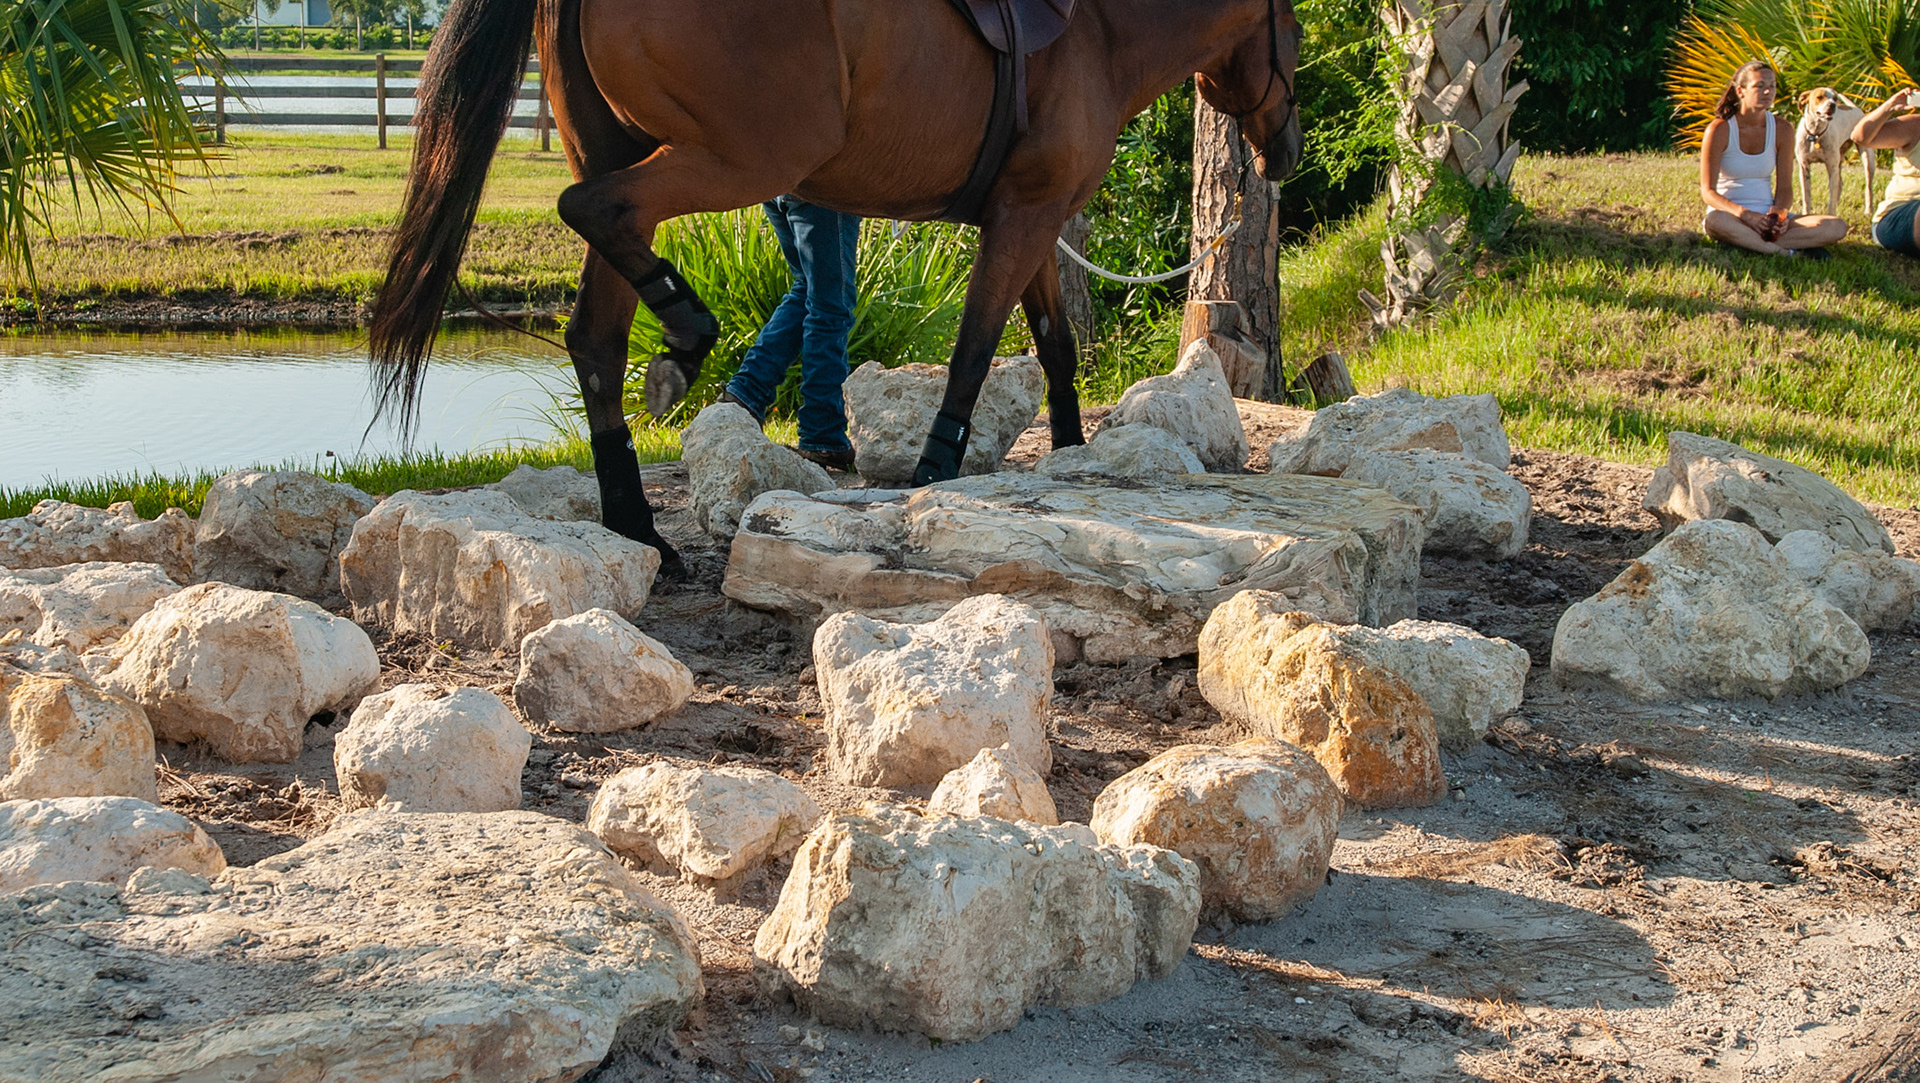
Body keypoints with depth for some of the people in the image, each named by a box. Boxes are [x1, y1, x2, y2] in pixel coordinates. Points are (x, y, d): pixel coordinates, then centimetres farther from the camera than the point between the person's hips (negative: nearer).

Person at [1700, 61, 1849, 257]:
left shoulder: (1782, 130, 4)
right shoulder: (1720, 130, -8)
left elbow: (1785, 187, 6)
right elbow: (1708, 191, -10)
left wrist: (1779, 213, -18)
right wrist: (1746, 215, -27)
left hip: (1767, 217, 4)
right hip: (1731, 215, -4)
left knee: (1837, 226, -19)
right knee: (1715, 221, -43)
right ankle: (1787, 252, -31)